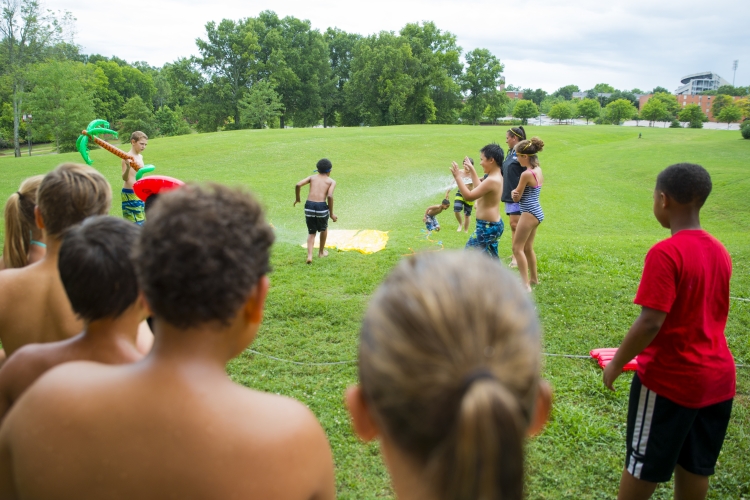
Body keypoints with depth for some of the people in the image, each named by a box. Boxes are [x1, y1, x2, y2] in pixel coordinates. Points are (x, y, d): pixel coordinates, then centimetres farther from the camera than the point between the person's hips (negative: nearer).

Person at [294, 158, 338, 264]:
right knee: (323, 229, 28)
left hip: (309, 206, 2)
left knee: (311, 232, 19)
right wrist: (331, 214, -3)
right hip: (321, 206, -2)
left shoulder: (312, 177, 17)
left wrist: (297, 198, 16)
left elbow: (298, 185, 1)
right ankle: (321, 251, 40)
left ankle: (309, 255, 1)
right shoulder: (332, 181, 10)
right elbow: (330, 196, -8)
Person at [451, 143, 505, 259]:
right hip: (494, 225, 11)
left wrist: (458, 177, -16)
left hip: (488, 227, -11)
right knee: (491, 257, 18)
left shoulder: (492, 180, -21)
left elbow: (469, 196, -23)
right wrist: (472, 171, 31)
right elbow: (480, 189, 28)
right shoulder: (496, 177, 10)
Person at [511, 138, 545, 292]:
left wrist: (513, 192, 8)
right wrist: (515, 192, -9)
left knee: (517, 248, -6)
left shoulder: (526, 174, -19)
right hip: (537, 212, 10)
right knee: (528, 248, 20)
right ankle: (534, 278, 33)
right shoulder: (538, 170, 9)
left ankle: (525, 284, -9)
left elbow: (516, 197, -12)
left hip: (529, 213, -10)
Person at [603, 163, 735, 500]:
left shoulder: (666, 253, -22)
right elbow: (706, 313, 11)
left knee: (643, 467, 11)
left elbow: (650, 323, -24)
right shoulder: (719, 251, 2)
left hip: (668, 378, -7)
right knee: (696, 468, 19)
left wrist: (616, 364, -11)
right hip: (717, 376, 7)